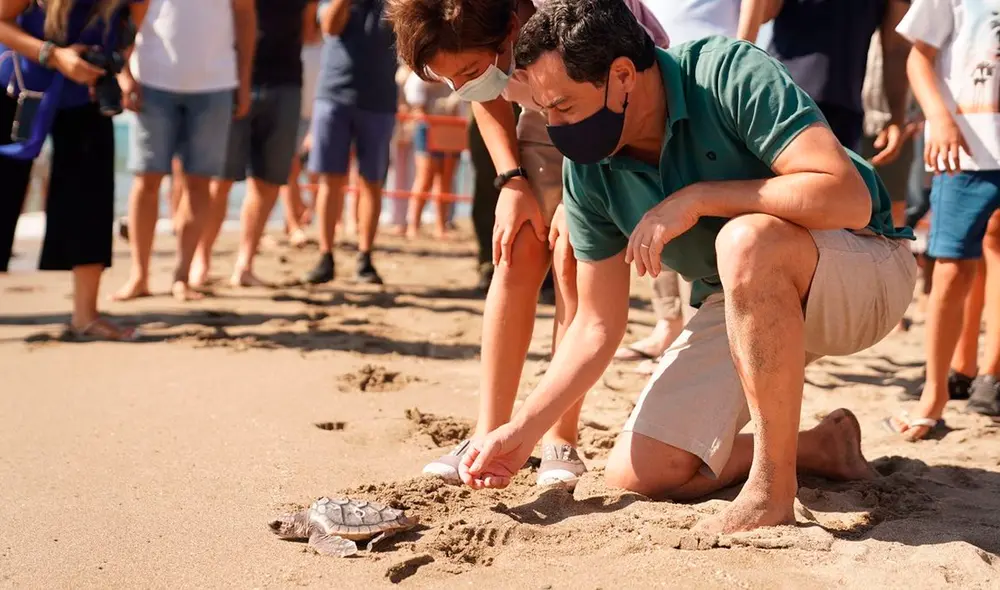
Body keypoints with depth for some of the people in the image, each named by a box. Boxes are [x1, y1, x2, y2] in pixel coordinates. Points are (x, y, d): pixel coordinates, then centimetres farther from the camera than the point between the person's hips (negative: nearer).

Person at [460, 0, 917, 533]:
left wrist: (698, 199, -33)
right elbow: (596, 326, -2)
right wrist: (523, 430, -9)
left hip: (866, 268, -6)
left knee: (748, 238, -39)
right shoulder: (586, 170, -8)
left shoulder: (729, 74, -26)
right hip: (743, 302, 6)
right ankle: (824, 446, 11)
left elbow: (849, 198, -35)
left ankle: (771, 495, -27)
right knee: (636, 474, -5)